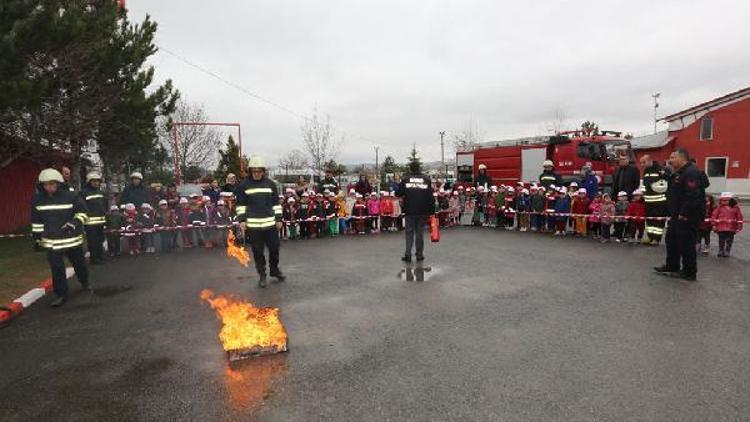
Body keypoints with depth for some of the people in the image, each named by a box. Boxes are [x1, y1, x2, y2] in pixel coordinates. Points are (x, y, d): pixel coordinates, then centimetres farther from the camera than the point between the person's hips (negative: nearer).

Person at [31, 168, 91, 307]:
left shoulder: (70, 196, -9)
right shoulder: (37, 199, 1)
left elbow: (83, 212, -3)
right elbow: (36, 221, 9)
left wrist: (75, 222, -21)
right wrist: (37, 239, 9)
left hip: (73, 238, -1)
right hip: (51, 241, 1)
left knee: (79, 263, 14)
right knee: (57, 268, -1)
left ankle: (85, 282, 40)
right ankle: (61, 294, 11)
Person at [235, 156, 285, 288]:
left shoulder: (270, 184, 6)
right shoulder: (244, 185, 1)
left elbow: (276, 203, 10)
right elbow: (241, 204, 5)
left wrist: (278, 219, 6)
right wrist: (241, 220, -3)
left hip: (270, 223, 2)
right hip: (253, 225, -1)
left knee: (274, 248, 10)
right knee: (258, 252, 6)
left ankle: (275, 270, 32)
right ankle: (262, 275, 20)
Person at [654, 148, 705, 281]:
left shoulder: (691, 172, -18)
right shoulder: (678, 174, 16)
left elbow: (693, 196, -28)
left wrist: (685, 214, -26)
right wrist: (673, 213, 17)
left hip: (687, 217, -11)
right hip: (677, 215, 11)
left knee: (686, 244, -1)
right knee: (672, 240, 18)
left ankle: (689, 273, 10)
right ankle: (672, 267, 29)